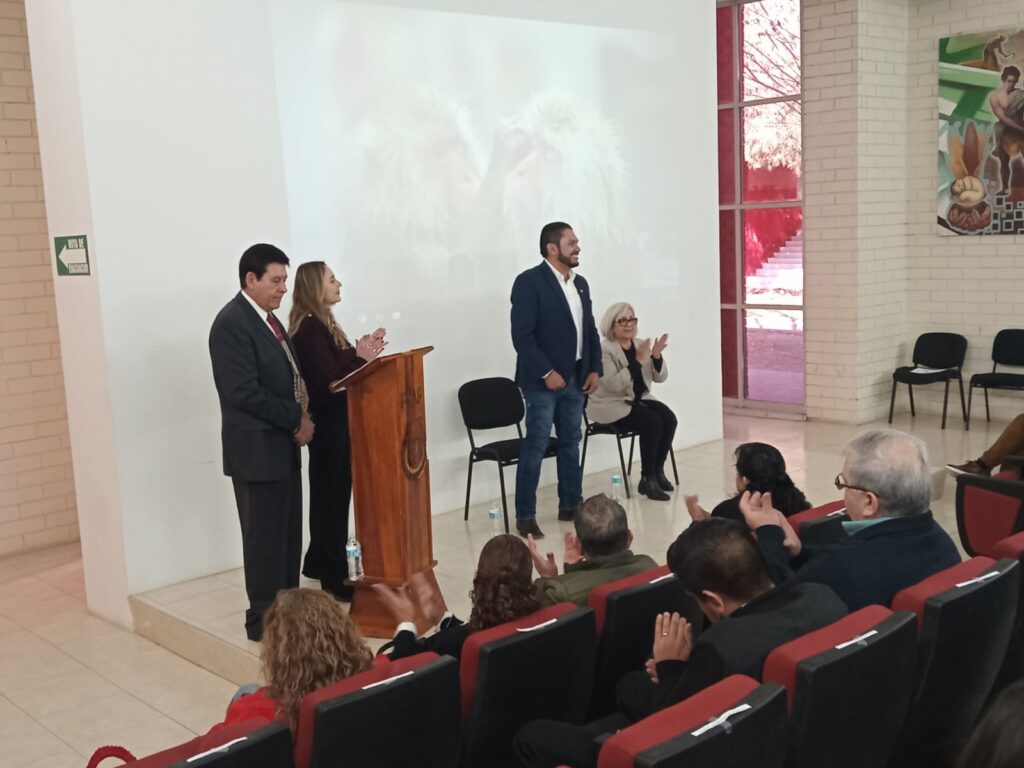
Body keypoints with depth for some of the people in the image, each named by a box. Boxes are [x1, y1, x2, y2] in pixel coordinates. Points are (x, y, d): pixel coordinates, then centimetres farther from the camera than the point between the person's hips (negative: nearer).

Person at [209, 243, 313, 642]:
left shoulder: (268, 319, 13)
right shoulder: (232, 323, -16)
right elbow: (244, 392, -23)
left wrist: (299, 416, 0)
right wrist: (296, 418, -15)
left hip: (282, 445, 9)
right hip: (257, 449, -9)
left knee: (289, 535, 14)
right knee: (265, 538, -1)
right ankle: (264, 619, 10)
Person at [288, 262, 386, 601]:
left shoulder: (322, 323, 13)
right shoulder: (309, 328, -17)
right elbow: (328, 379, -24)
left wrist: (362, 352, -4)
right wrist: (361, 357, -17)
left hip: (337, 421, 10)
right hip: (327, 423, -10)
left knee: (330, 495, 18)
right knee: (333, 496, 0)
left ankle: (320, 563, 32)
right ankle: (335, 577, 10)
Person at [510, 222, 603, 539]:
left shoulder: (580, 283, 12)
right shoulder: (529, 282, -11)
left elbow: (590, 330, 17)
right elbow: (522, 335, -17)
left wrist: (594, 368, 7)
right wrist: (546, 372, -19)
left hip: (575, 378, 7)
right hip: (543, 380, -7)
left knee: (571, 443, 14)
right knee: (535, 446, -4)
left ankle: (570, 504, 26)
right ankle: (525, 515, 2)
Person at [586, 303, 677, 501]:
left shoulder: (640, 344, 7)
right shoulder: (603, 350, -13)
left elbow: (660, 377, 4)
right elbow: (614, 384, -27)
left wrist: (657, 356, -16)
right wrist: (638, 361, -32)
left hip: (638, 399, 7)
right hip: (611, 404, -7)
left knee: (669, 418, -20)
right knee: (652, 422, -28)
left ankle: (658, 471, -5)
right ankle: (648, 479, -17)